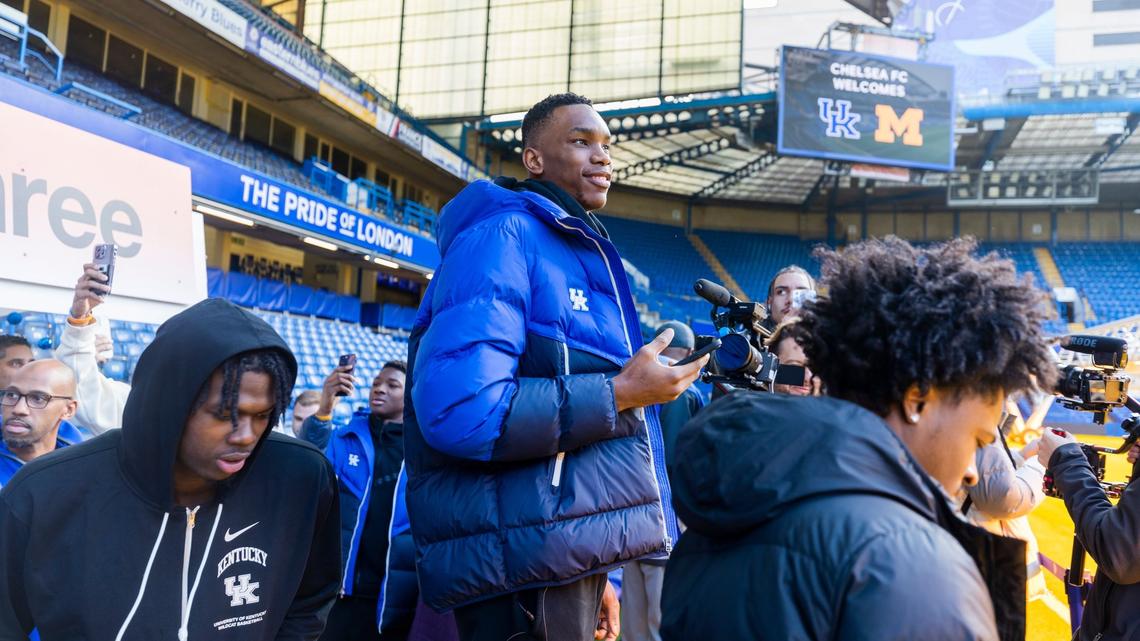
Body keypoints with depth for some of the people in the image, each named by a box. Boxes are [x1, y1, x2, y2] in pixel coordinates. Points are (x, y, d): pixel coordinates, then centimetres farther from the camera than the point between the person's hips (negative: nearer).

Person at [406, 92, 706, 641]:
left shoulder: (579, 252, 17)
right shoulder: (505, 235, -12)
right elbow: (461, 411, -26)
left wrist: (593, 575, 19)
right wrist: (620, 394, -18)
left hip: (566, 557, 9)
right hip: (525, 564, -9)